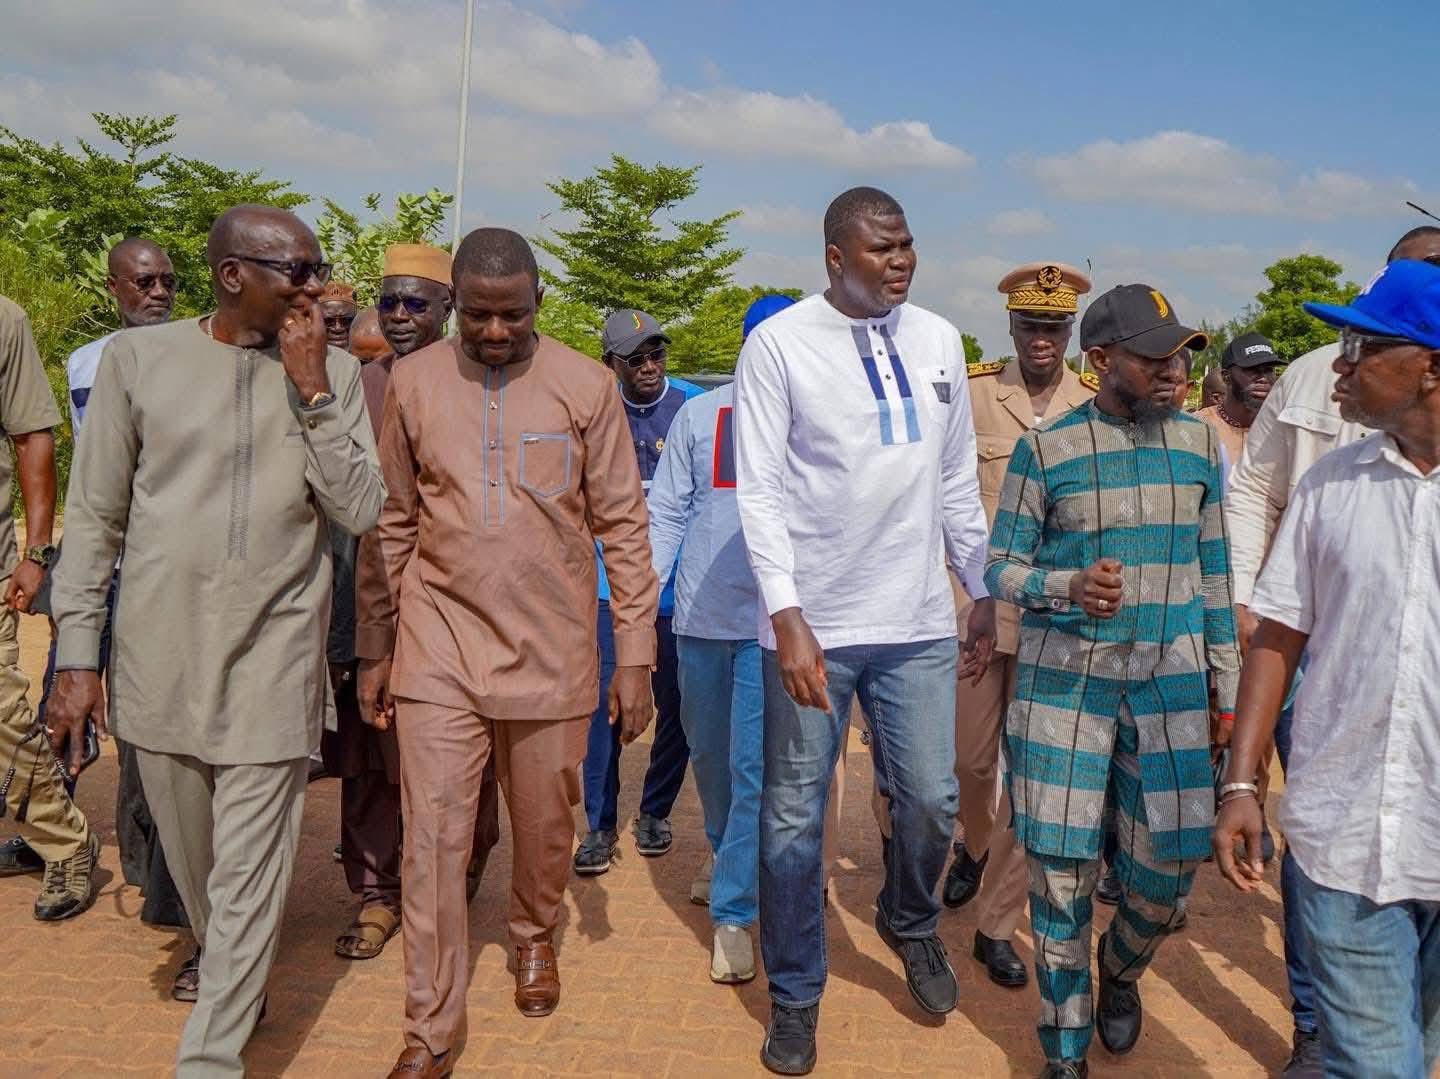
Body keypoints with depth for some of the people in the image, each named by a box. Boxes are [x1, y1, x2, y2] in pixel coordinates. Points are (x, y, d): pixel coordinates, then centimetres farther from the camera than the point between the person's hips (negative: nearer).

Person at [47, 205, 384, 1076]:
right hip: (159, 660, 1)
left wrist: (311, 388, -13)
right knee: (193, 868, 19)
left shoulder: (335, 372, 0)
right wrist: (77, 652, 1)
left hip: (273, 663, -1)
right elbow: (95, 516, 3)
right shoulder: (139, 357, -1)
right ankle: (229, 981, 46)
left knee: (248, 883, 0)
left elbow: (360, 510, -7)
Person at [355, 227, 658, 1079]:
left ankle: (535, 937, 44)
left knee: (546, 829, 14)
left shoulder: (586, 386, -3)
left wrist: (636, 654, -3)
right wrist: (378, 648, 9)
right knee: (434, 842, 0)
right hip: (438, 651, 1)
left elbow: (622, 526, -1)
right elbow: (393, 525, 8)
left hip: (551, 653, 0)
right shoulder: (414, 382, 2)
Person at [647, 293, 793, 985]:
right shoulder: (699, 415, 5)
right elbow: (666, 508, 6)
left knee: (756, 767, -8)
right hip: (702, 613, 3)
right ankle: (726, 856, 44)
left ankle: (733, 915, 3)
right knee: (709, 752, 19)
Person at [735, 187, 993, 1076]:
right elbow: (760, 492, -10)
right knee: (795, 818, 7)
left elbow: (959, 481, 13)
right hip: (811, 623, -3)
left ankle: (911, 924, 43)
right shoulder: (779, 343, -7)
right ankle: (796, 997, 26)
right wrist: (787, 617, -17)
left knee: (932, 803, 11)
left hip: (919, 621, 4)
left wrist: (985, 593, 14)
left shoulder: (939, 340, 7)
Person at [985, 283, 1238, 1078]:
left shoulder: (1199, 442, 5)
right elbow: (1000, 567, -2)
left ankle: (1121, 972, 41)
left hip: (1169, 682, 3)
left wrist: (1228, 683, 11)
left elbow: (1214, 572, 11)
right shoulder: (1046, 447, -5)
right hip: (1063, 682, -3)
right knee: (1062, 868, 2)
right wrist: (1070, 587, -22)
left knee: (1167, 864, 6)